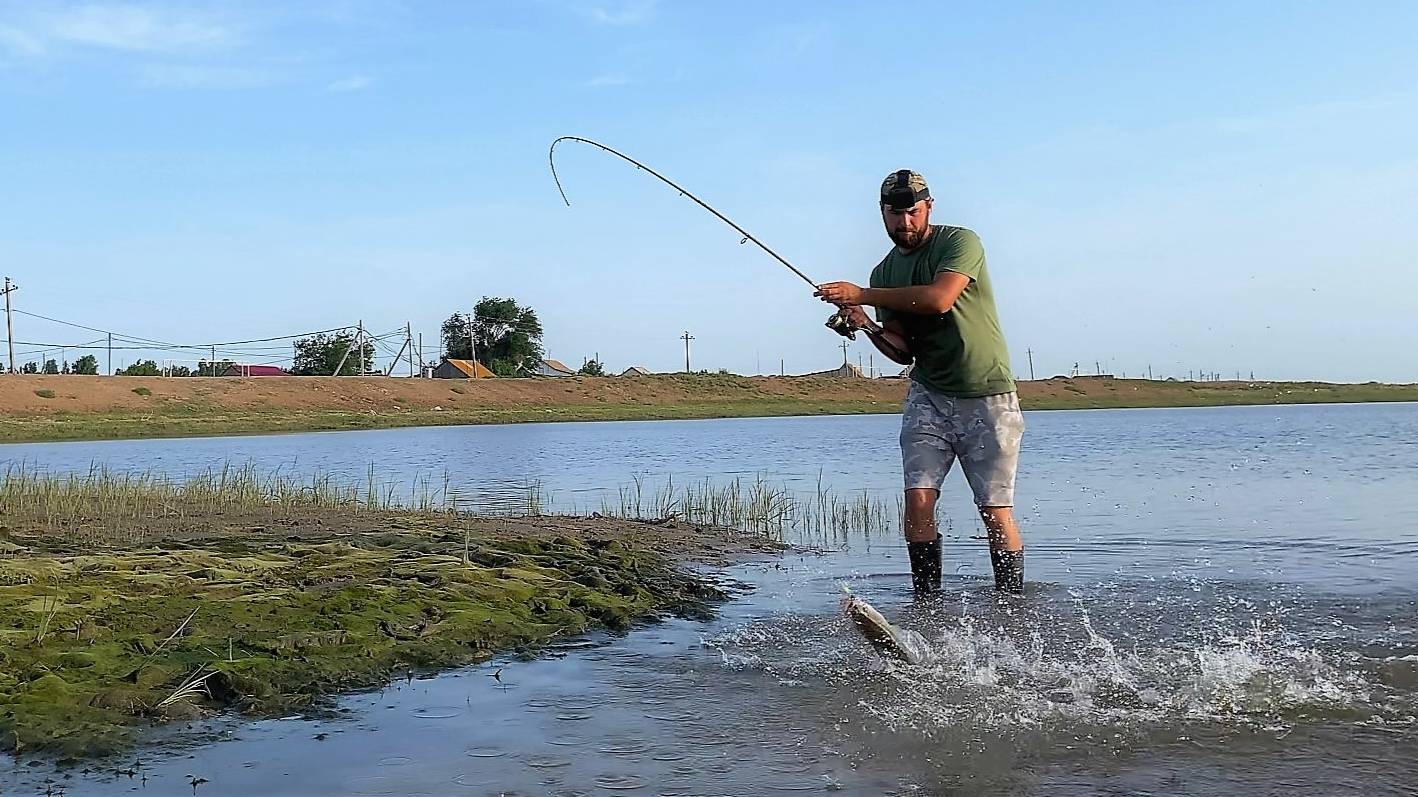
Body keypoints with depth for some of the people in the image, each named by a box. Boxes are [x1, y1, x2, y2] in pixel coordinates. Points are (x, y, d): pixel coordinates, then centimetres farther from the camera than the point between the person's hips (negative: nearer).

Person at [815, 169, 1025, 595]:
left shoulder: (960, 242, -8)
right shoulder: (885, 272, 8)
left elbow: (939, 299, -27)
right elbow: (904, 351, 6)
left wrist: (861, 295, -23)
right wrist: (866, 325, -14)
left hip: (987, 395, -4)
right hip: (929, 394, 4)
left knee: (996, 511, -4)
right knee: (918, 499, -10)